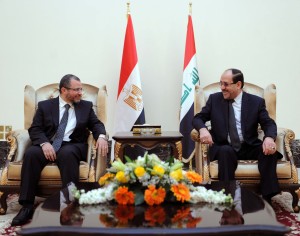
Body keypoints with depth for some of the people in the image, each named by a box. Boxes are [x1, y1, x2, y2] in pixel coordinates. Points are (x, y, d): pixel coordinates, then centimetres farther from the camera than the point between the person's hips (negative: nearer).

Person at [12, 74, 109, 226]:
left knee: (67, 154, -37)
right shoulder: (45, 105, 11)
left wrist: (101, 136, -14)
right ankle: (27, 207, -27)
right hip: (48, 145, 1)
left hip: (73, 146, -1)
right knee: (31, 153, -31)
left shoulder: (86, 106, 15)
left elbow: (96, 124, 11)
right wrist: (44, 143, -18)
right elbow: (35, 129, 3)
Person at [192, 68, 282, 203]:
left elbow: (269, 123, -3)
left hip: (249, 147, 1)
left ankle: (267, 197, -25)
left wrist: (269, 138, -28)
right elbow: (197, 118, 6)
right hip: (224, 148, -1)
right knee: (226, 151, -35)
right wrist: (203, 129, -20)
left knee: (269, 149, -28)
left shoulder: (256, 102, 4)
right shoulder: (214, 99, 7)